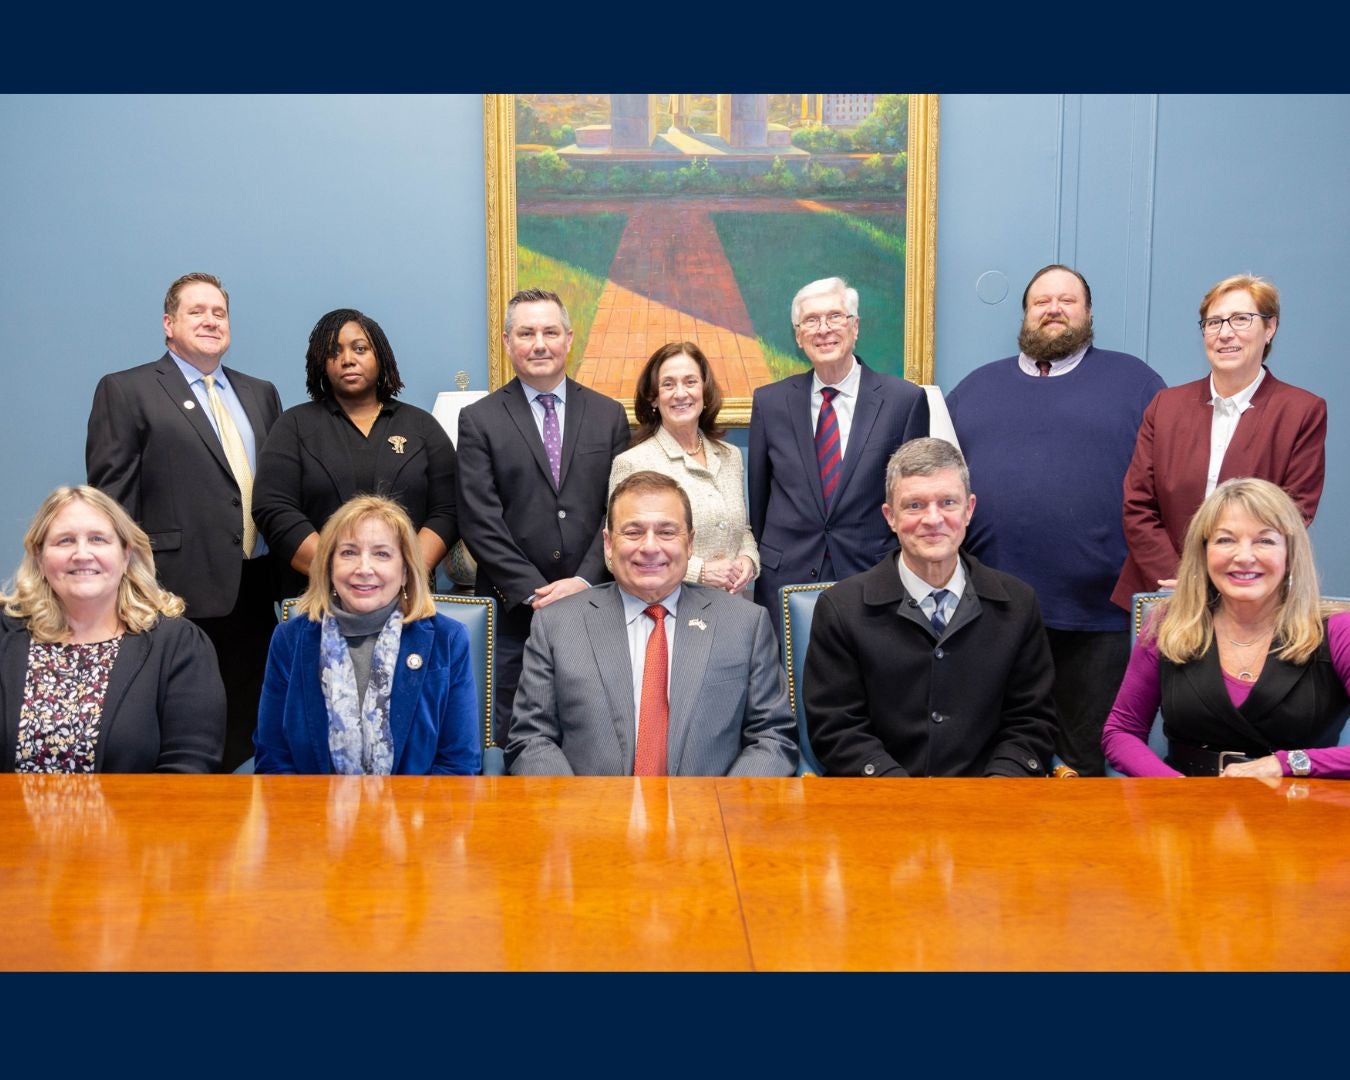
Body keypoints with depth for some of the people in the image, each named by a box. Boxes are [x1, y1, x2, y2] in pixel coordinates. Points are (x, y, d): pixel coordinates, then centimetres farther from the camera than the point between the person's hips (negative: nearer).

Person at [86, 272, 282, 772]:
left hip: (256, 592, 5)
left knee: (247, 727, 11)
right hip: (182, 590, -5)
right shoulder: (125, 391, 1)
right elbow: (112, 495, -4)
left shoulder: (261, 393, 17)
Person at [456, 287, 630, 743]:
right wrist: (535, 592, -11)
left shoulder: (608, 415, 9)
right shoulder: (479, 421, 4)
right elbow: (480, 522, -4)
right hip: (513, 614, -1)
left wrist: (584, 581, -9)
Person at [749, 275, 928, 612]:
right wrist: (757, 567, 10)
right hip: (785, 580, 2)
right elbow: (758, 496, 10)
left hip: (872, 575, -1)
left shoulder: (905, 400, -3)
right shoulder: (769, 402, 4)